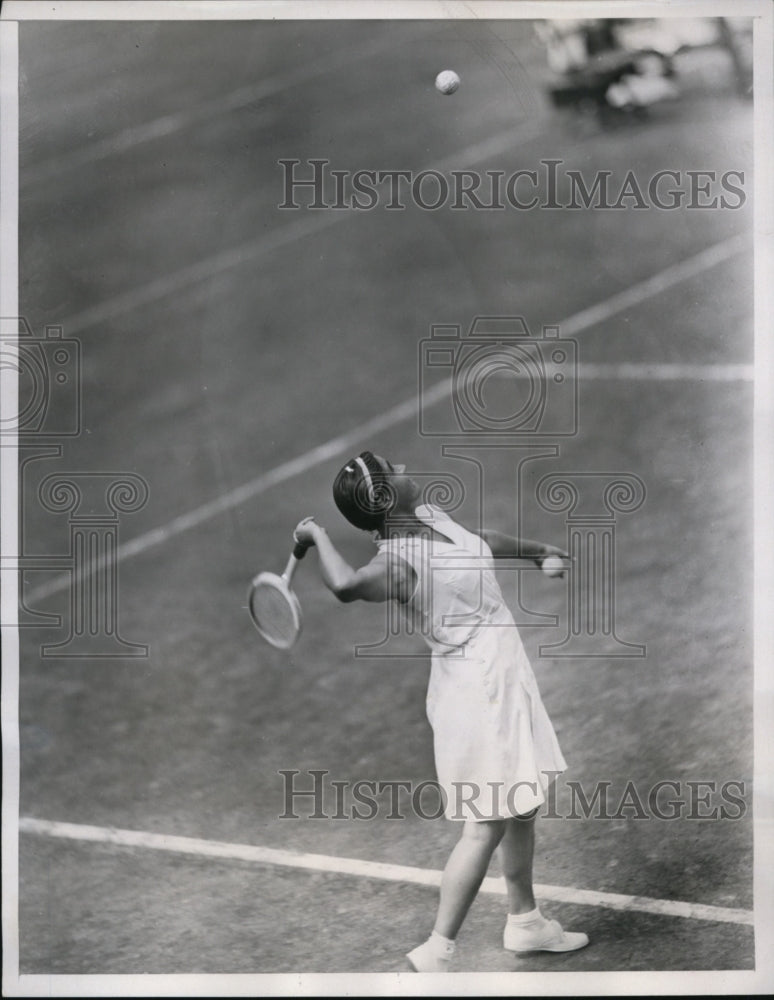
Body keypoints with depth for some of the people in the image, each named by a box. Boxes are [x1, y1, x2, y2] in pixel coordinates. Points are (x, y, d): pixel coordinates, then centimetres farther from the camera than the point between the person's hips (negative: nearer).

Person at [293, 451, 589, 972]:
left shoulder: (429, 515, 2)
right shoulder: (399, 561, -26)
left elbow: (483, 541, 24)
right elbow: (347, 583, -49)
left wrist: (537, 549, 41)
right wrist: (321, 537, -29)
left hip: (505, 681, 9)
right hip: (477, 691, -9)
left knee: (522, 808, 21)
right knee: (486, 827, -7)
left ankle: (525, 922, 38)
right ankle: (436, 953, -1)